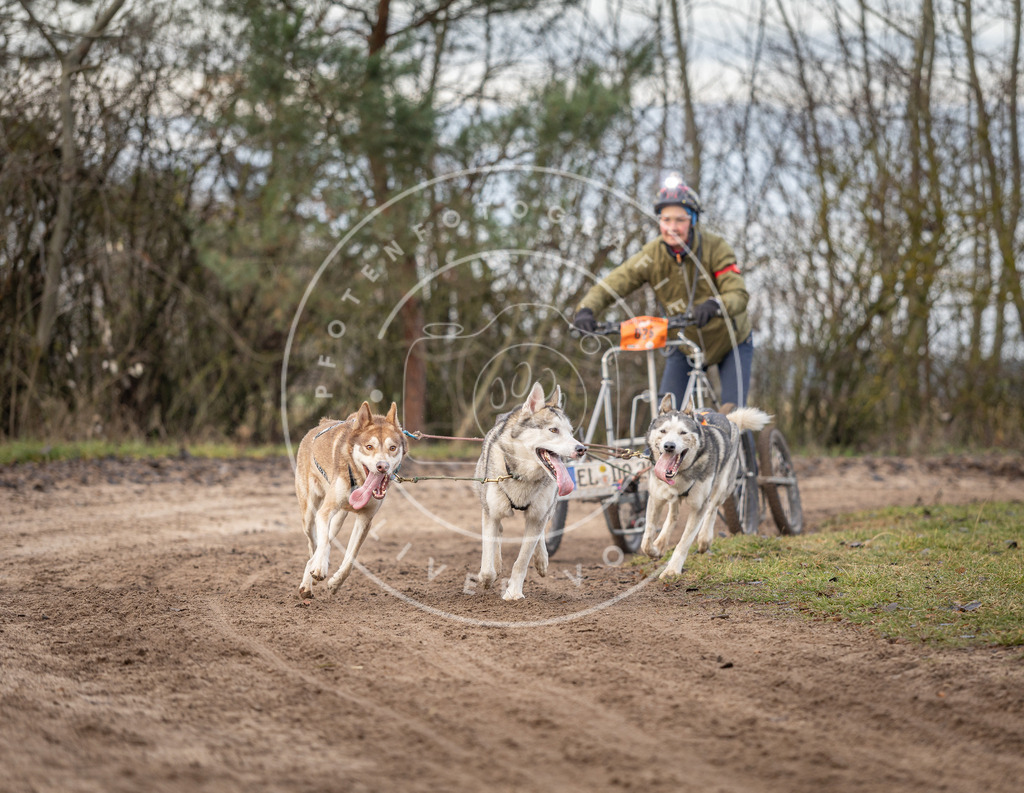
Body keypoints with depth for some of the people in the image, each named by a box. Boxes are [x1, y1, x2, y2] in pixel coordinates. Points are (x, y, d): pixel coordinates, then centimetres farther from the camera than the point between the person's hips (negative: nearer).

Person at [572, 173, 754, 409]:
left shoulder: (715, 248, -23)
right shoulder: (652, 255, -18)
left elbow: (739, 294, -32)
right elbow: (610, 285, -22)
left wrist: (714, 305, -55)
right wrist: (586, 310, -43)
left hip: (730, 341, -2)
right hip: (686, 344, 2)